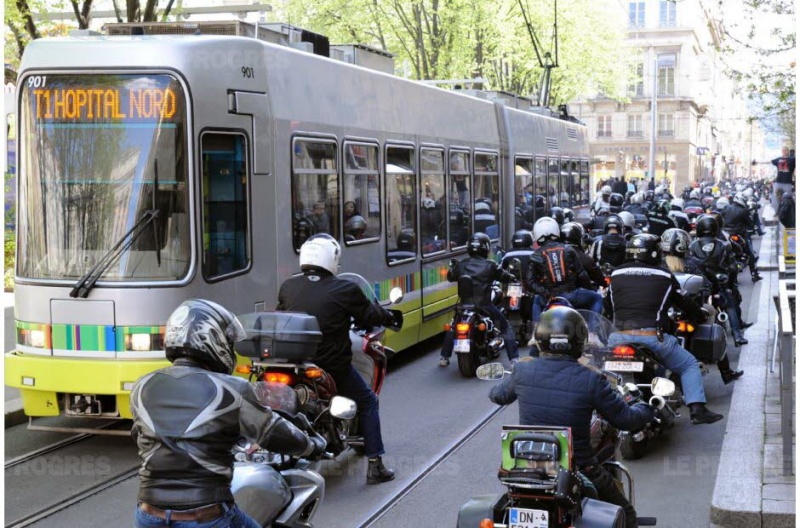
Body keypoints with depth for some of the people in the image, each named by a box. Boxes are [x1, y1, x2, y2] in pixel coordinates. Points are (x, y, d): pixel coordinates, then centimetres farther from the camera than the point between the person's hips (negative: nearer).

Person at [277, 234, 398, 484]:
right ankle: (375, 466, 13)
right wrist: (389, 316, 25)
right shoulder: (345, 289, -9)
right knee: (367, 403, 16)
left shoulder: (288, 287, 1)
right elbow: (369, 315, 2)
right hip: (332, 367, -4)